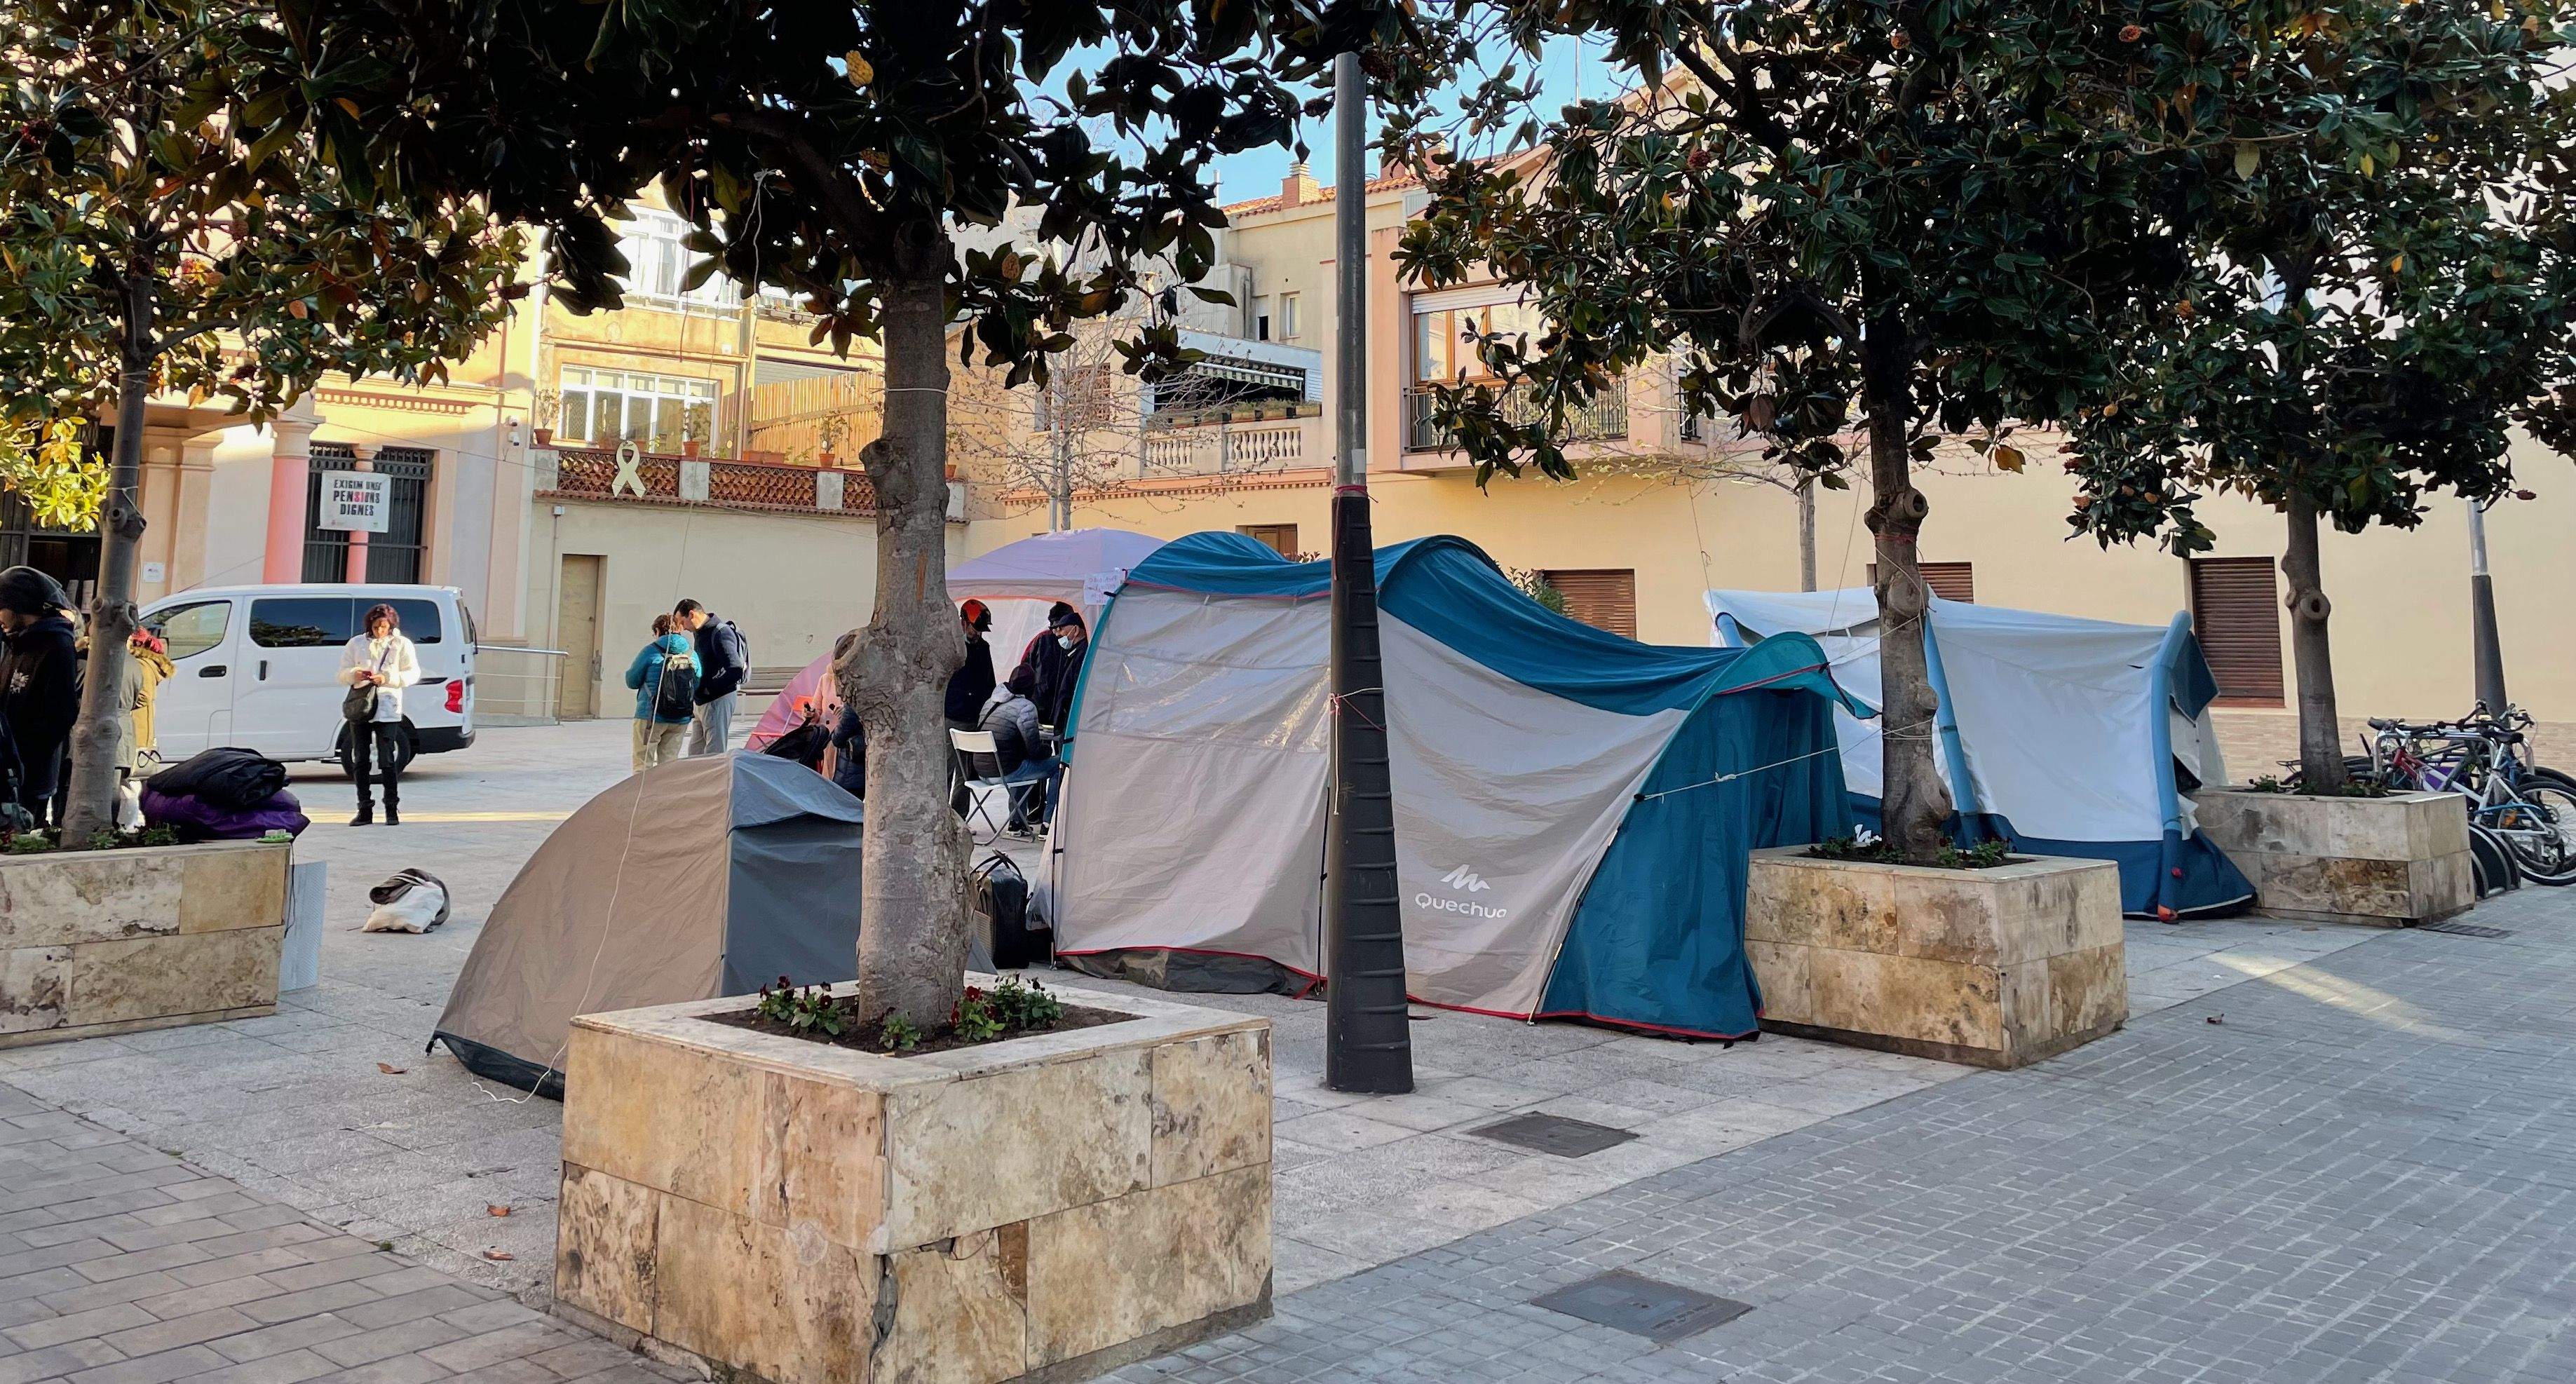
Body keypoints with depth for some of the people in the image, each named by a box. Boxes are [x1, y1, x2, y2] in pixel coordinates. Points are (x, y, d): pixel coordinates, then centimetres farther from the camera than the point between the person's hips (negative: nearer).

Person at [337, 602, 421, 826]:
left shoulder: (402, 644, 2)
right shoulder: (356, 643, 9)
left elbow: (413, 674, -2)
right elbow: (342, 674, 11)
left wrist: (387, 679, -17)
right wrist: (355, 674, -12)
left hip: (387, 710, -3)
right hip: (359, 708, 3)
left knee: (387, 761, -5)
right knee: (360, 761, 6)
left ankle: (392, 810, 4)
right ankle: (365, 811, 12)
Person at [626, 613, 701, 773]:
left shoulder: (651, 651, -6)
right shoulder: (692, 655, 5)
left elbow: (632, 681, 1)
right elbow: (697, 688, 10)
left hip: (651, 717, -4)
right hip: (681, 720, 4)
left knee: (643, 764, 3)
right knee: (669, 763, 12)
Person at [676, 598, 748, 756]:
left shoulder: (721, 633, -16)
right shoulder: (699, 632, 13)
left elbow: (736, 672, -23)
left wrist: (708, 688, -16)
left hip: (719, 700, -10)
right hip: (702, 701, 10)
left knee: (714, 753, -10)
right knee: (695, 751, 12)